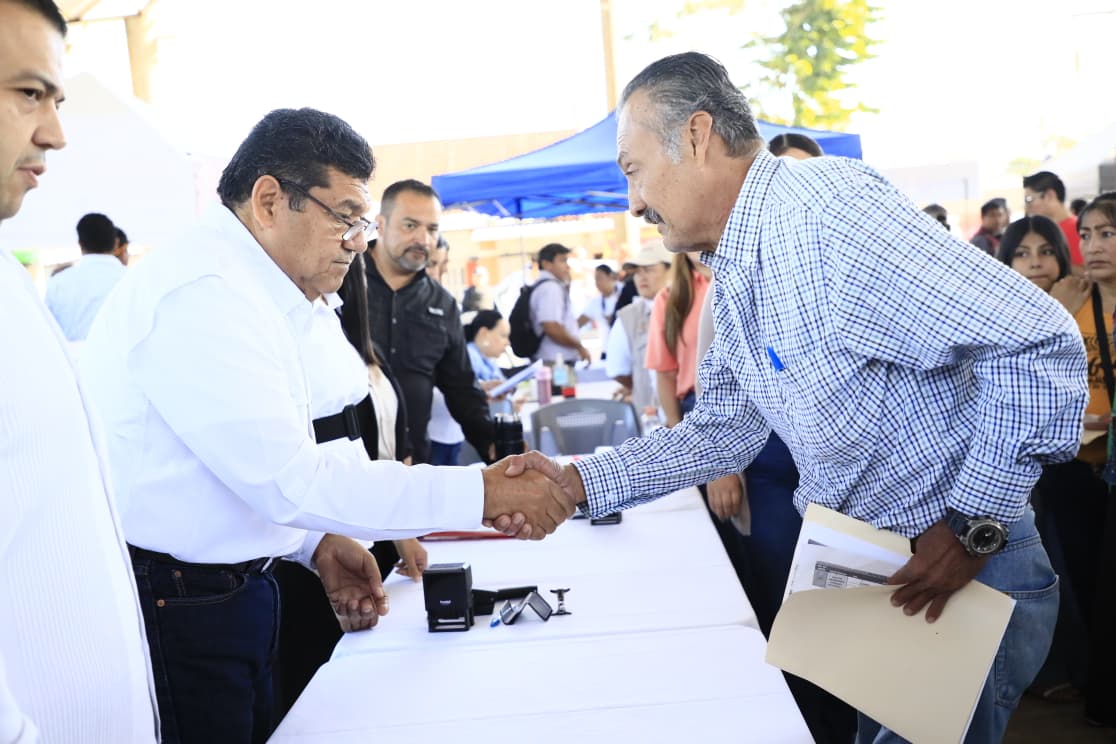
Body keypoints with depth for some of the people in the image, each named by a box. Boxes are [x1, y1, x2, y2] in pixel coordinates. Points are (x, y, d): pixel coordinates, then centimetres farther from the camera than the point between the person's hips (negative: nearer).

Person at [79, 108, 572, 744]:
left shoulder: (245, 292, 12)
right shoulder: (202, 292, -21)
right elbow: (288, 476, -26)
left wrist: (318, 542, 1)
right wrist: (480, 494, -24)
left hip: (227, 592, 10)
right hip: (172, 613, -10)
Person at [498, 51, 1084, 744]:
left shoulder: (827, 205, -24)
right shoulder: (732, 275, 7)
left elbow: (1040, 342, -27)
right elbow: (724, 429, 10)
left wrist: (974, 527, -22)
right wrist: (578, 482, 0)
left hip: (958, 567, -8)